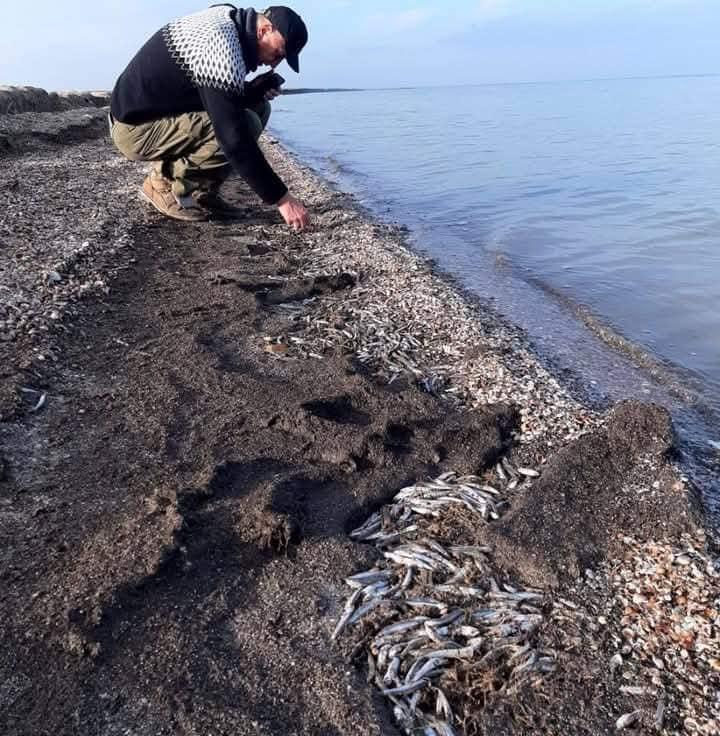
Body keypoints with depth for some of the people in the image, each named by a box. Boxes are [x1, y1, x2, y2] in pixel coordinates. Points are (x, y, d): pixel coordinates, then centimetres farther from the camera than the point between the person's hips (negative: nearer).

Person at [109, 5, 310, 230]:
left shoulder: (229, 19, 3)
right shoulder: (221, 48, -26)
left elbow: (222, 98, 15)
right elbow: (235, 139, -31)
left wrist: (256, 90, -5)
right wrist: (281, 198, -29)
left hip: (160, 115, 10)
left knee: (258, 108, 5)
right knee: (246, 125, -24)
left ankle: (198, 189, 5)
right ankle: (164, 182, -8)